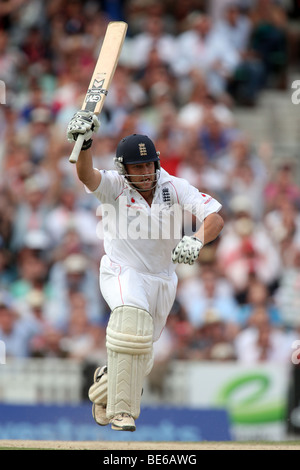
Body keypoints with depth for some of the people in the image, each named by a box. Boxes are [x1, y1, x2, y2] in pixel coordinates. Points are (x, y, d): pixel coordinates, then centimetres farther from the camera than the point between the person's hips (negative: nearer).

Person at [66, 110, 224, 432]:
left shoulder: (174, 188, -8)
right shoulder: (114, 186, -12)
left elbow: (215, 218, -18)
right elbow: (86, 175, -33)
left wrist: (196, 239, -40)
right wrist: (84, 143, -54)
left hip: (162, 280, 4)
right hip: (122, 273, -4)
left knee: (140, 360, 12)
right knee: (133, 318, -35)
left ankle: (104, 387, 47)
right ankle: (122, 411, -31)